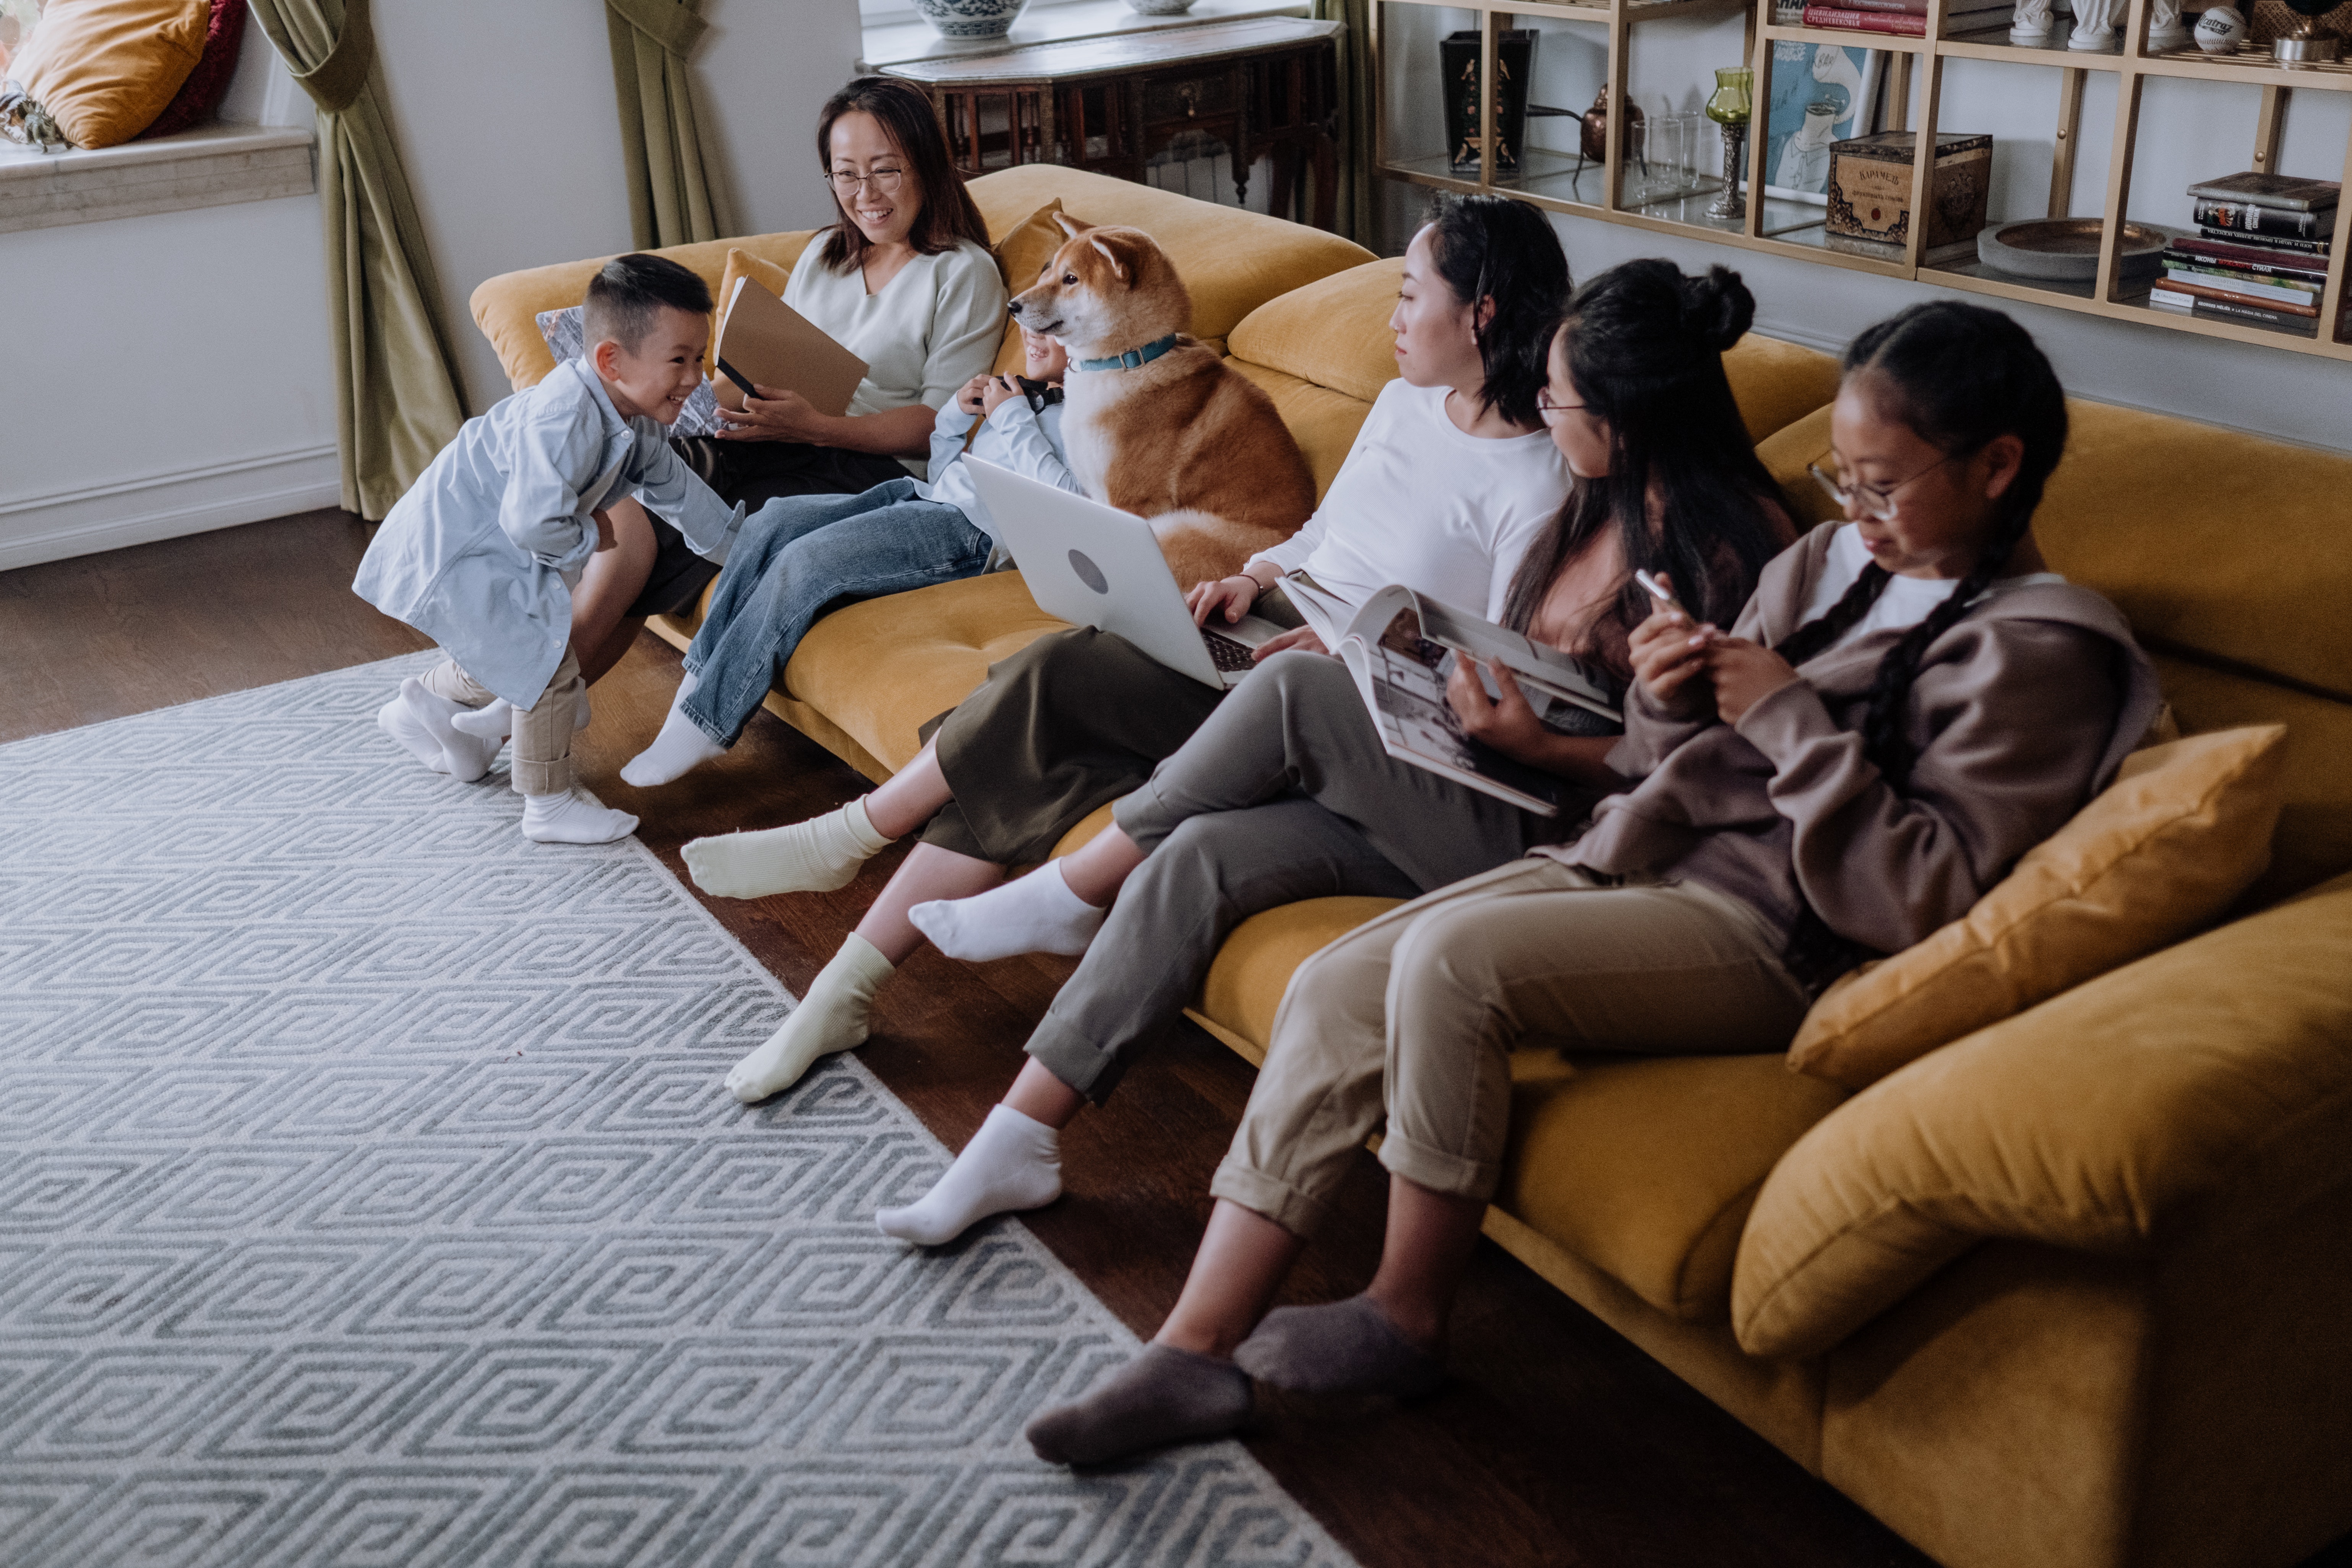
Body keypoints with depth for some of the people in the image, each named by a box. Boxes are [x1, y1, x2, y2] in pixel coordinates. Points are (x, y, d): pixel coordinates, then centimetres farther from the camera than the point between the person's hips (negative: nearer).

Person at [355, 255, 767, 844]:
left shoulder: (631, 422, -1)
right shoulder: (567, 420, -35)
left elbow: (677, 489, 13)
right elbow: (534, 521, -41)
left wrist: (743, 544, 18)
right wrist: (587, 540, -21)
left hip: (495, 546, 10)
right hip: (453, 553, -10)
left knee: (514, 652, 27)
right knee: (550, 666, -7)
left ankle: (427, 704, 51)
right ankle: (549, 807, 8)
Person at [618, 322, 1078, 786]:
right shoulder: (1027, 391, 25)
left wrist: (1012, 418, -10)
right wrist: (957, 414, 10)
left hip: (972, 532, -9)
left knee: (804, 561, -23)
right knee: (775, 522, -11)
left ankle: (704, 727, -17)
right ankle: (695, 686, -11)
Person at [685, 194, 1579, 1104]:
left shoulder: (1535, 483, -13)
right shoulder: (1402, 403, 13)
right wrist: (1254, 577, 4)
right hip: (1263, 644, 8)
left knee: (1054, 676, -21)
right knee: (1023, 768, -16)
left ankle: (845, 840, -4)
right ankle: (842, 995, -8)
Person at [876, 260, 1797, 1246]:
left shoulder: (1735, 546, -13)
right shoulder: (1599, 500, 13)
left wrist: (1535, 744, -24)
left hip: (1564, 838, -8)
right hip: (1475, 802, 8)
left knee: (1295, 691, -23)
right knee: (1203, 852, -13)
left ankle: (1072, 894, -3)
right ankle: (1018, 1145, -7)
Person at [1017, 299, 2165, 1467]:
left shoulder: (2033, 650, -8)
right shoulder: (1832, 562, 15)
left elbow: (1920, 900, -17)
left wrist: (1791, 717, -16)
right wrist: (1672, 705, -2)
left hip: (1763, 932, -8)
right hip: (1638, 855, 8)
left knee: (1449, 957, -29)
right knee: (1333, 986, -10)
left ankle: (1406, 1320, -9)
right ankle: (1194, 1353, -8)